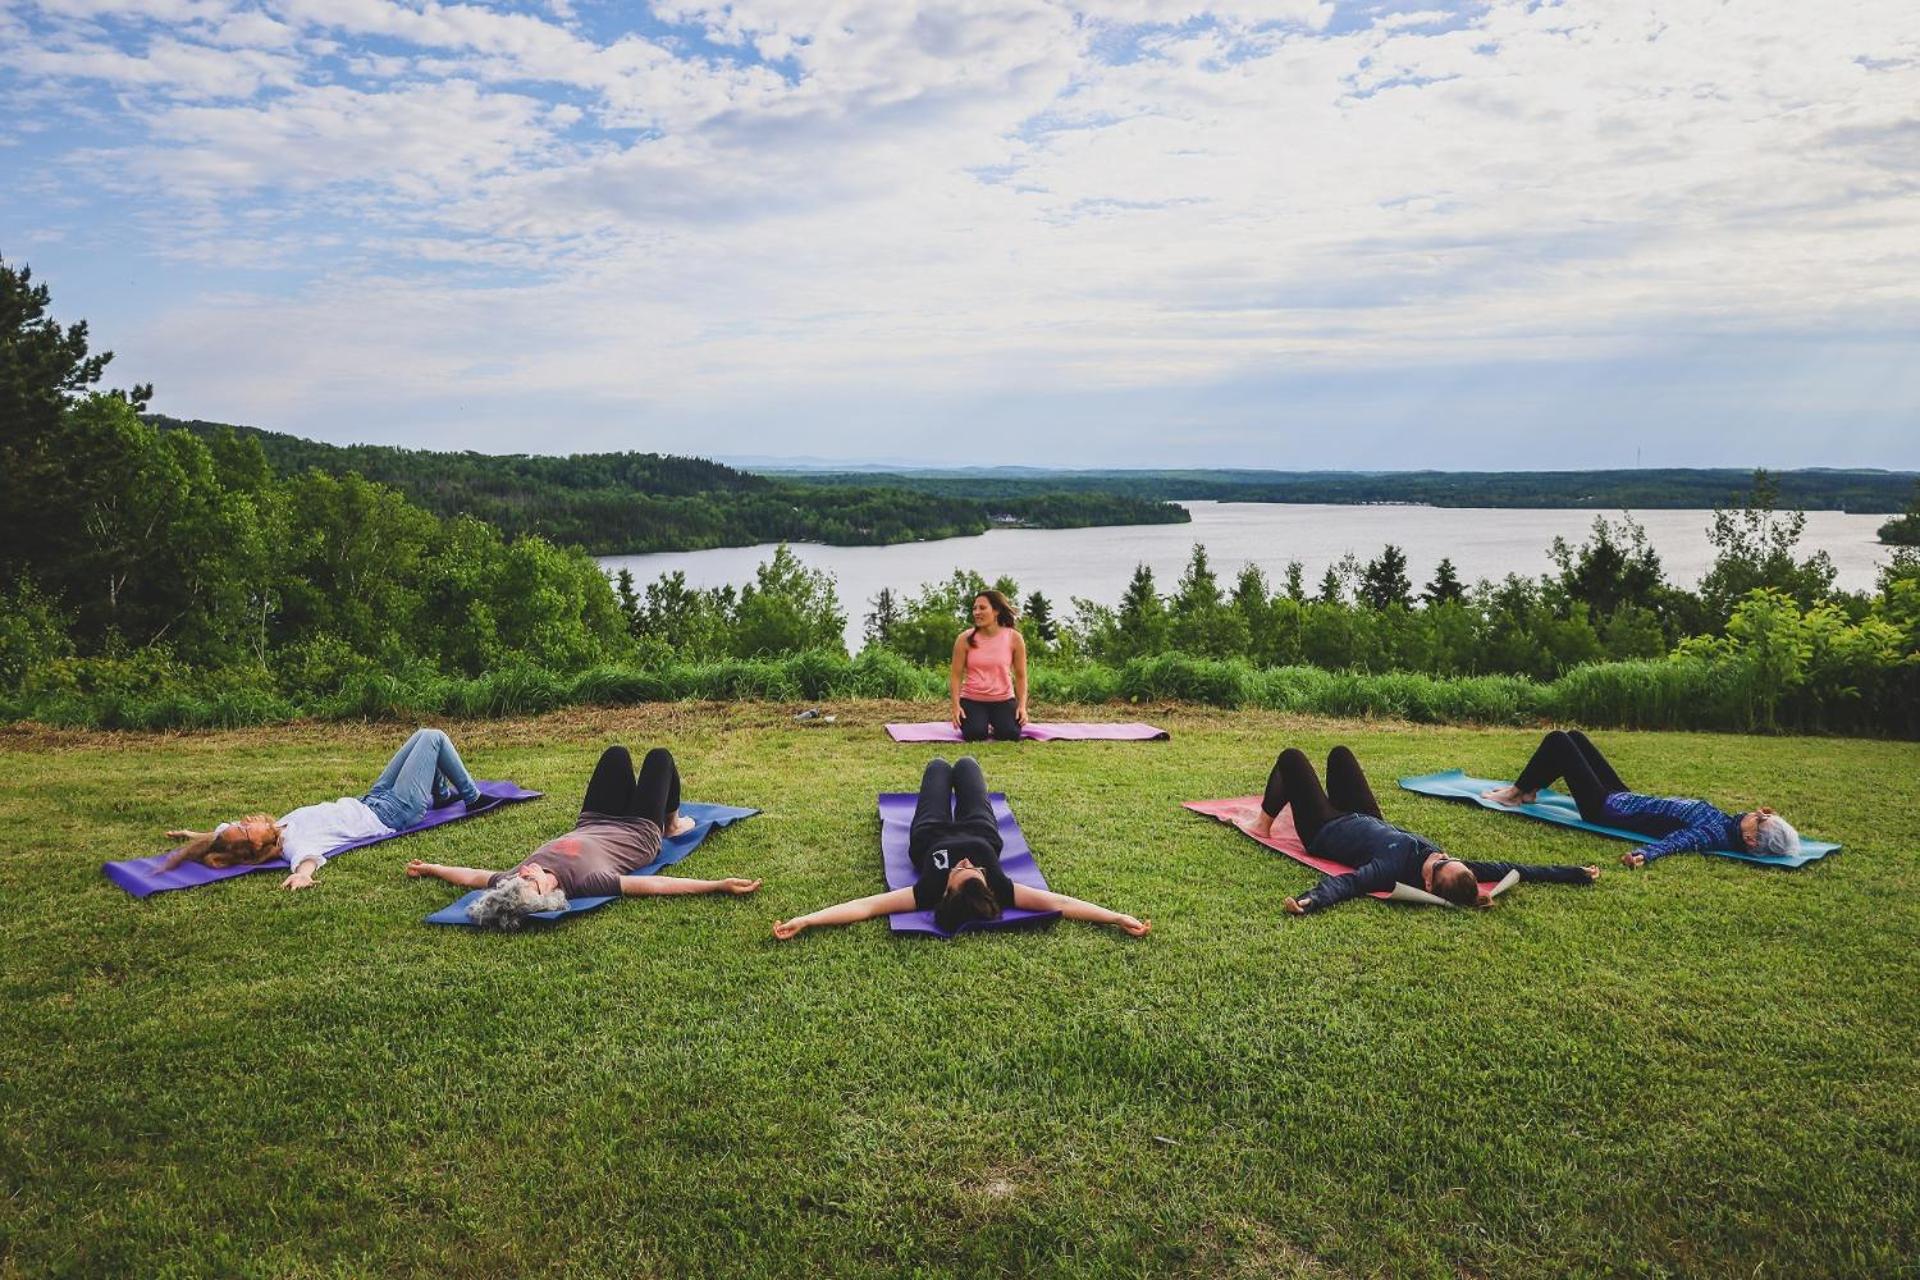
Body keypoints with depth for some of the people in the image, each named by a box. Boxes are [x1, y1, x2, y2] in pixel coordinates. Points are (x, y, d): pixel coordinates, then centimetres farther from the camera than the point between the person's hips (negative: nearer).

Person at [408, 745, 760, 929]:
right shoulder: (584, 881, -47)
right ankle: (673, 824, 42)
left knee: (616, 754, 23)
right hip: (639, 835, -4)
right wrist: (721, 885, -51)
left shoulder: (515, 882, -34)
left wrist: (429, 868, -1)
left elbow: (472, 876, -16)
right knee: (660, 755, 12)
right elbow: (655, 885, -48)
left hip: (592, 826, 5)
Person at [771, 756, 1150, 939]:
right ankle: (958, 773, 66)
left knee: (938, 767, 25)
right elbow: (1058, 901, -49)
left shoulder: (931, 893, -50)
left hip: (931, 839, -1)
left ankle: (947, 773, 66)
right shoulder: (1000, 891, -48)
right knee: (965, 764, 26)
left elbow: (864, 905, -54)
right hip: (982, 834, 1)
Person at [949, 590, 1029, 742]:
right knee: (975, 735, -23)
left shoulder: (1014, 638, -5)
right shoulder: (965, 639, -7)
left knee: (1011, 734, -21)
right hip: (972, 699, 0)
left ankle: (996, 723, 17)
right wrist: (956, 706, -12)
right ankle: (982, 721, 16)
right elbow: (956, 675, -3)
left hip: (1003, 699, 1)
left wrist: (1022, 705, -9)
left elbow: (1020, 676, 1)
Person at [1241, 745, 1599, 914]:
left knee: (1291, 758, 6)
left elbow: (1349, 881, -58)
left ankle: (1263, 824, 29)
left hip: (1324, 831, -6)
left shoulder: (1395, 868, -43)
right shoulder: (1446, 866, -29)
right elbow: (1503, 868, -21)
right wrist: (1575, 874, -22)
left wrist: (1309, 900, -77)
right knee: (1339, 754, 24)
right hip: (1367, 822, 6)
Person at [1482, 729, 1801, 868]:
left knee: (1558, 739, -6)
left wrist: (1644, 854, -61)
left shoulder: (1716, 834, -29)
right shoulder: (1728, 822, -8)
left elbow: (1678, 840, -47)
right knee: (1574, 736, 19)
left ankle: (1516, 793, 12)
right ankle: (1526, 790, 30)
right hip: (1625, 797, 9)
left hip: (1606, 808, -9)